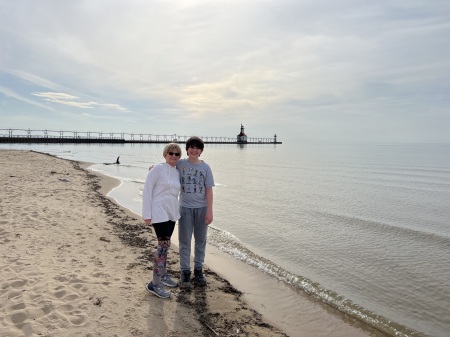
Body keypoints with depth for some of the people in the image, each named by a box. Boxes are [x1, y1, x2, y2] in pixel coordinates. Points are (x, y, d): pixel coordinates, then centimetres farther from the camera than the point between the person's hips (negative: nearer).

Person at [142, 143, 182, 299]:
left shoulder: (177, 172, 9)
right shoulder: (158, 168, -10)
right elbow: (147, 189, -12)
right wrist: (147, 213, -16)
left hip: (172, 212, 7)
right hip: (159, 211, -7)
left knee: (165, 244, 16)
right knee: (163, 244, -10)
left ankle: (163, 274, 32)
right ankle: (154, 284, -1)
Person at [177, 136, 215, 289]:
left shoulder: (205, 167, 0)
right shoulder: (180, 164, -2)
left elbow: (209, 190, -1)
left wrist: (209, 211, -5)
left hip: (201, 208, 1)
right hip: (185, 207, -1)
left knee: (200, 240, 11)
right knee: (185, 241, 5)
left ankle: (198, 270, 27)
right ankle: (185, 272, 17)